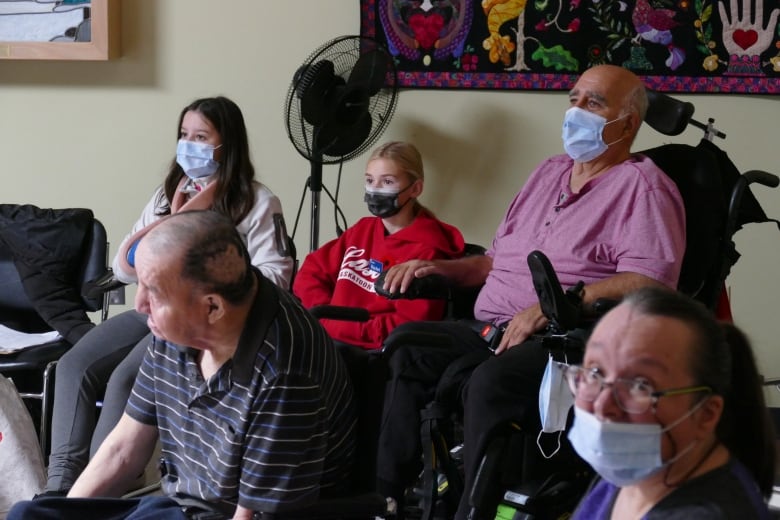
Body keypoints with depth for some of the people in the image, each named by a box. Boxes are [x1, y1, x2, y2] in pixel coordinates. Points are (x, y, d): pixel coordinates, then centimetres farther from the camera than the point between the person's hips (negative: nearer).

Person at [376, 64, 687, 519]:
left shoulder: (642, 186, -3)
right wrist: (439, 269, 14)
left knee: (492, 381, -35)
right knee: (405, 346, -9)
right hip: (491, 330, 9)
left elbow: (648, 284, -18)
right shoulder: (550, 172, 23)